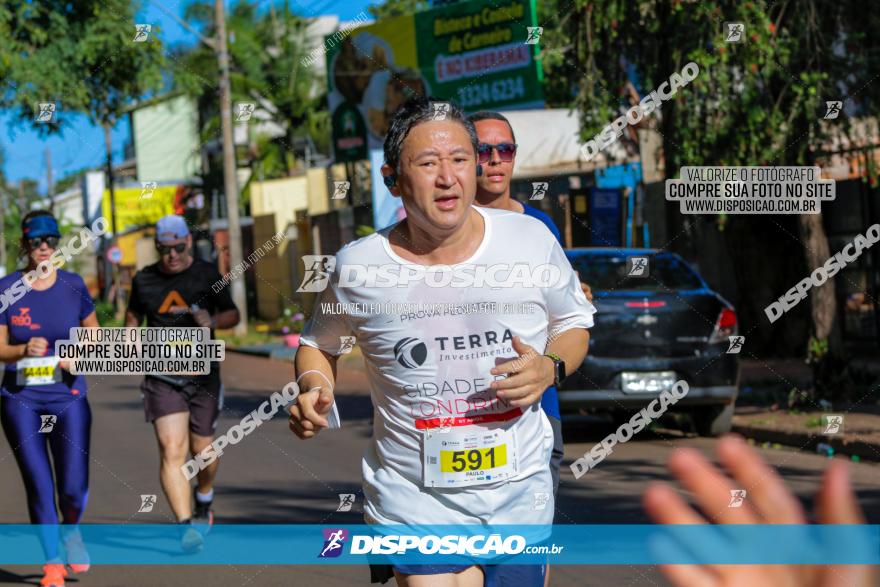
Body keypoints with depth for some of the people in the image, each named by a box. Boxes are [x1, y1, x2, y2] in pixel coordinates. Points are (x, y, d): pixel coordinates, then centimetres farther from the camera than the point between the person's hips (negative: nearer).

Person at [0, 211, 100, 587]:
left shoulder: (73, 285, 1)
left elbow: (94, 333, 13)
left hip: (68, 397, 1)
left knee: (73, 488, -7)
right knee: (39, 486, -2)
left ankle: (71, 529, 28)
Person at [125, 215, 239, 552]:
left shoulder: (206, 274, 2)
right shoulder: (144, 280, 5)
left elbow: (232, 315, 8)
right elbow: (134, 315, 21)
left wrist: (212, 321, -14)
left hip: (203, 376, 1)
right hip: (162, 379, 0)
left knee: (203, 451, 9)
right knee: (172, 451, -15)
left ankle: (204, 504, 40)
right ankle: (186, 526, -21)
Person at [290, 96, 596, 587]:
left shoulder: (531, 239, -4)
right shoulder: (358, 265, -6)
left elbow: (574, 324, 12)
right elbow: (319, 344, 13)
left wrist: (550, 367, -9)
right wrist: (314, 388, -8)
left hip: (520, 492, 2)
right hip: (413, 498, -2)